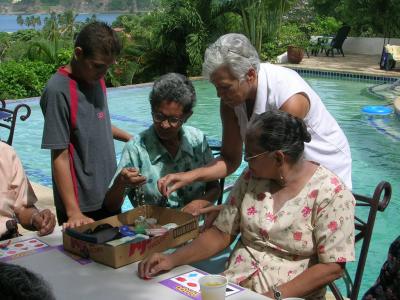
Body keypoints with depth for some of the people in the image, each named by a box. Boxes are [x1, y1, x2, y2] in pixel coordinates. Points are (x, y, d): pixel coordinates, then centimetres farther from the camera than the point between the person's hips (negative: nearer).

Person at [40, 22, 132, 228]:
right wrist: (73, 212, -19)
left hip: (110, 195, 7)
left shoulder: (96, 79, 4)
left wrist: (131, 139, 10)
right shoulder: (58, 91, -18)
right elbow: (60, 157, -18)